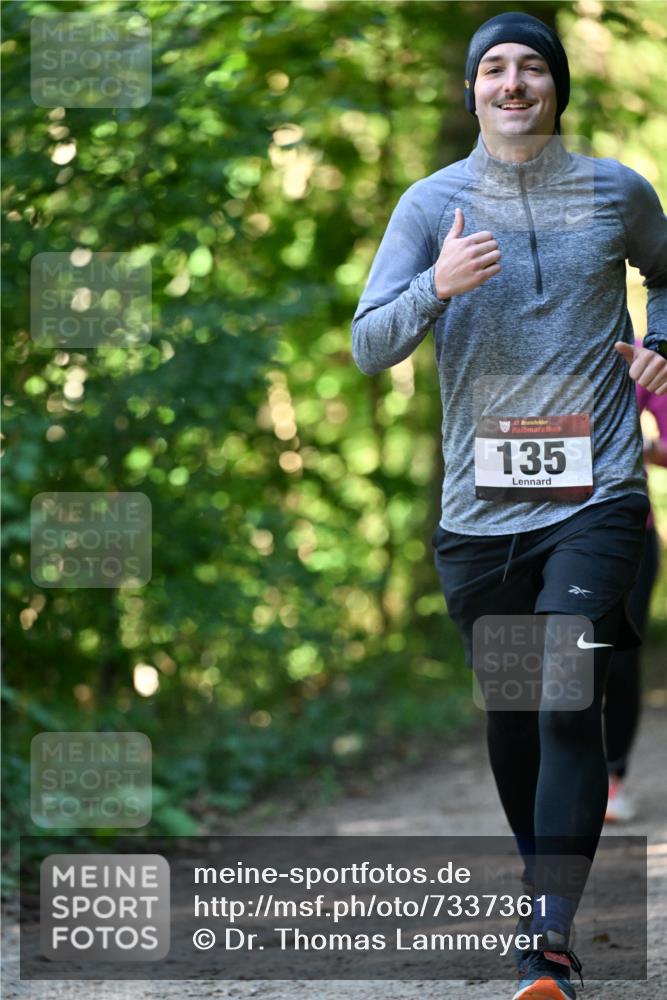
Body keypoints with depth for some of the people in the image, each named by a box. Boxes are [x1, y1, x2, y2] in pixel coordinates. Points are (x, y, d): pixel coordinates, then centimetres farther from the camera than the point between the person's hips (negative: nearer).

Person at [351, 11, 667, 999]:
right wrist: (438, 286, -22)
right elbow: (369, 346, -4)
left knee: (568, 704, -16)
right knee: (510, 711, 12)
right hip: (479, 510, 2)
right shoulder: (432, 203, 3)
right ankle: (536, 876, 35)